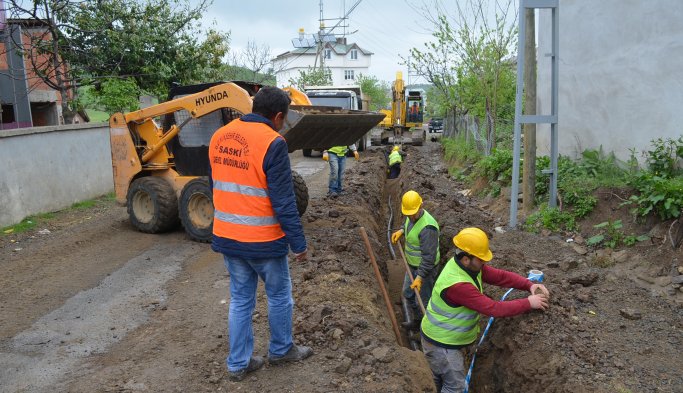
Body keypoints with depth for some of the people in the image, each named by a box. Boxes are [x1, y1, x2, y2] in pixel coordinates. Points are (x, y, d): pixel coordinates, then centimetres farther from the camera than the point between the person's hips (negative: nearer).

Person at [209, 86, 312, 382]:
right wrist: (298, 243, -10)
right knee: (279, 297, 17)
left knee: (240, 300, 18)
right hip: (262, 241, -6)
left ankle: (238, 364, 26)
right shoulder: (272, 143, -19)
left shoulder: (219, 136, 4)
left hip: (226, 236, 6)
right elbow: (283, 201, -19)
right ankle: (281, 350, 35)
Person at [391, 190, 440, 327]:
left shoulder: (427, 227, -33)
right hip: (413, 264, 9)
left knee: (423, 300, 5)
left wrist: (420, 277, -32)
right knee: (408, 293, 24)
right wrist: (401, 231, 3)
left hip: (425, 268, -9)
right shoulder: (413, 216, -6)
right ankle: (418, 320, 45)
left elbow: (429, 256, -32)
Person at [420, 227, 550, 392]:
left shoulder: (470, 265, -8)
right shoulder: (457, 284, -36)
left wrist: (529, 285, -16)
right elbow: (493, 309, -34)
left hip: (450, 337, 9)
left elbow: (500, 276, -4)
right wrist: (528, 303, -26)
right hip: (441, 343, -9)